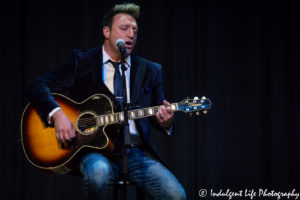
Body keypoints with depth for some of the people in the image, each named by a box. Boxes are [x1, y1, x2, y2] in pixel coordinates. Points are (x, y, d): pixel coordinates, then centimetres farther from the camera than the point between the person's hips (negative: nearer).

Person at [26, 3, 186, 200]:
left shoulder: (150, 70, 16)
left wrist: (166, 122, -9)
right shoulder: (82, 62, 7)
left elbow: (156, 116, 16)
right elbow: (37, 86, 0)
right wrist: (57, 114, -18)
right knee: (98, 172, -39)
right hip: (94, 149, -2)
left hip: (136, 151, 2)